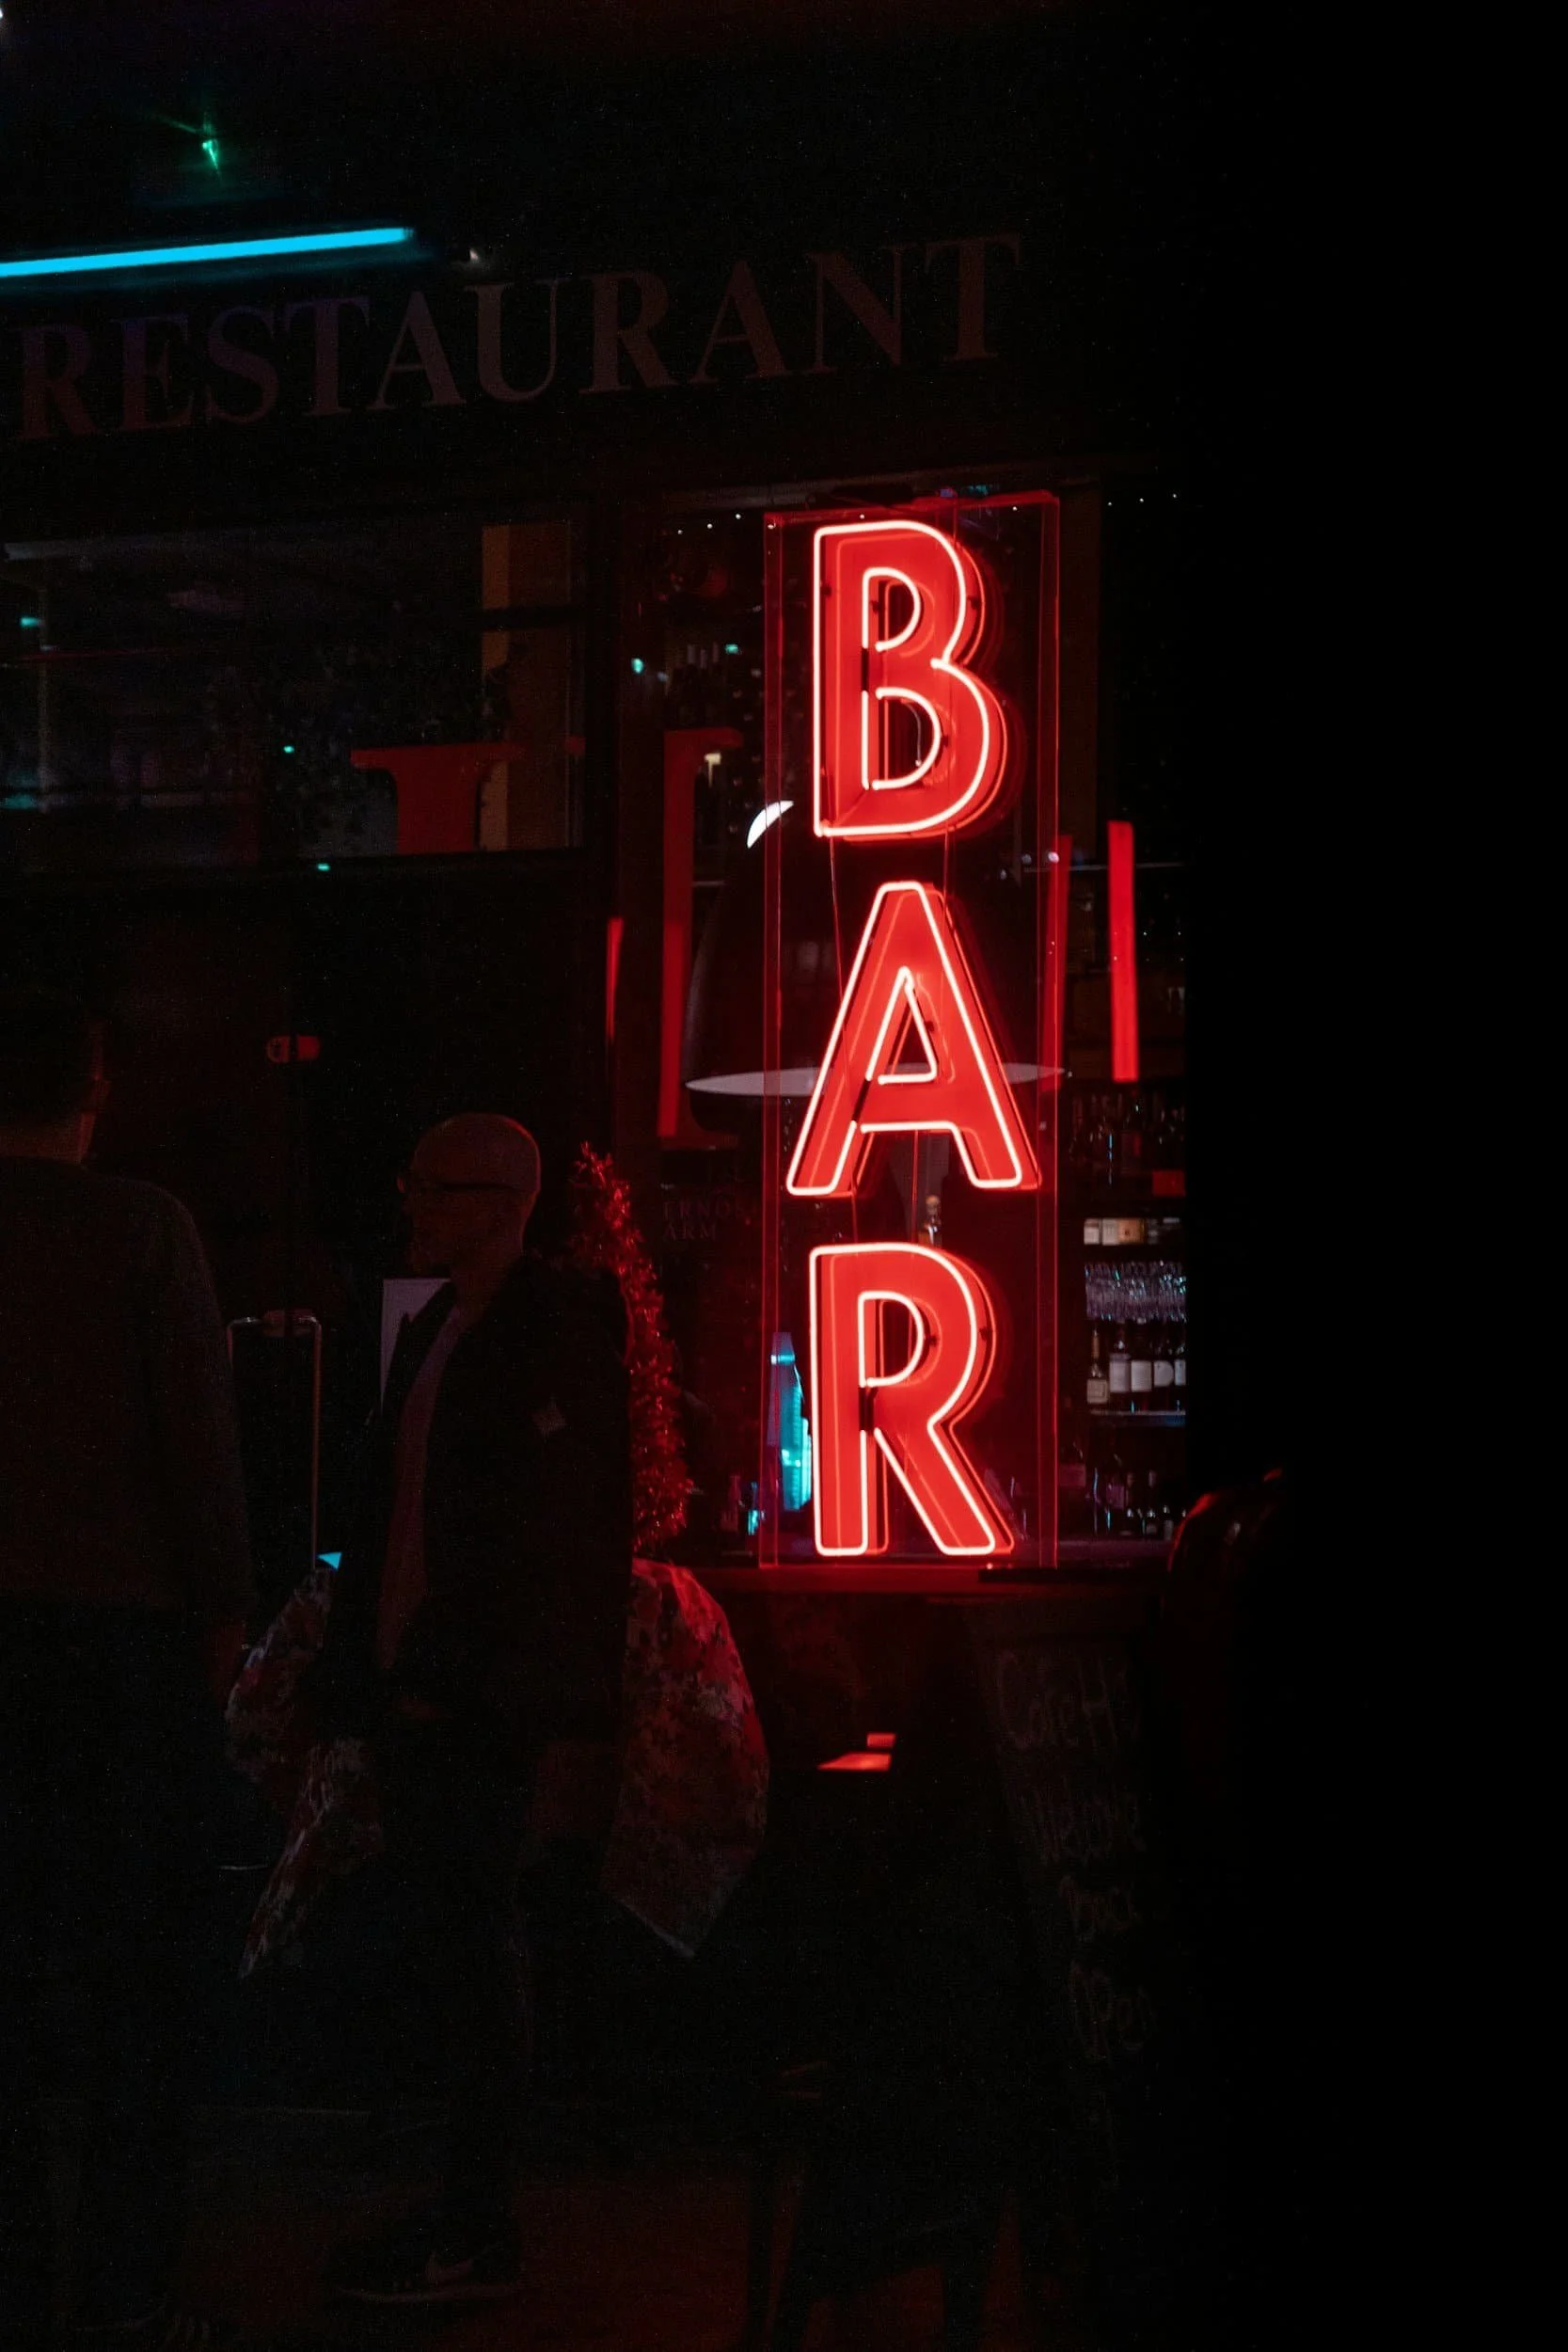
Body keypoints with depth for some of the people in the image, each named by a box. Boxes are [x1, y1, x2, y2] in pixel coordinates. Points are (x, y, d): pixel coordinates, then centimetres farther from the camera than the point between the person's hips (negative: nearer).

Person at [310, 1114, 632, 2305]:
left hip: (485, 1696, -9)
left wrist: (483, 1668, -20)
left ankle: (481, 2237, -1)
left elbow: (566, 1510, -16)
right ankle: (464, 2207, 21)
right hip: (414, 1687, 9)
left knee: (476, 1944, -6)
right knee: (439, 1936, 12)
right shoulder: (433, 1327, 19)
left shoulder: (565, 1316, -8)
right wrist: (356, 1654, 14)